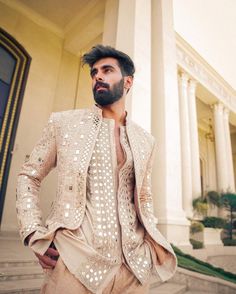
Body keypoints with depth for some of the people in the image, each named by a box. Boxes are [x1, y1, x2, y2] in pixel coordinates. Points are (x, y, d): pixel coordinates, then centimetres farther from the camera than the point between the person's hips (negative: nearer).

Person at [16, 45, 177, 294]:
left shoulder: (145, 141, 7)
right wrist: (35, 237, -7)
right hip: (75, 263, -2)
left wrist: (152, 240, 3)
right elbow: (28, 177, 4)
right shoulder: (63, 122, 0)